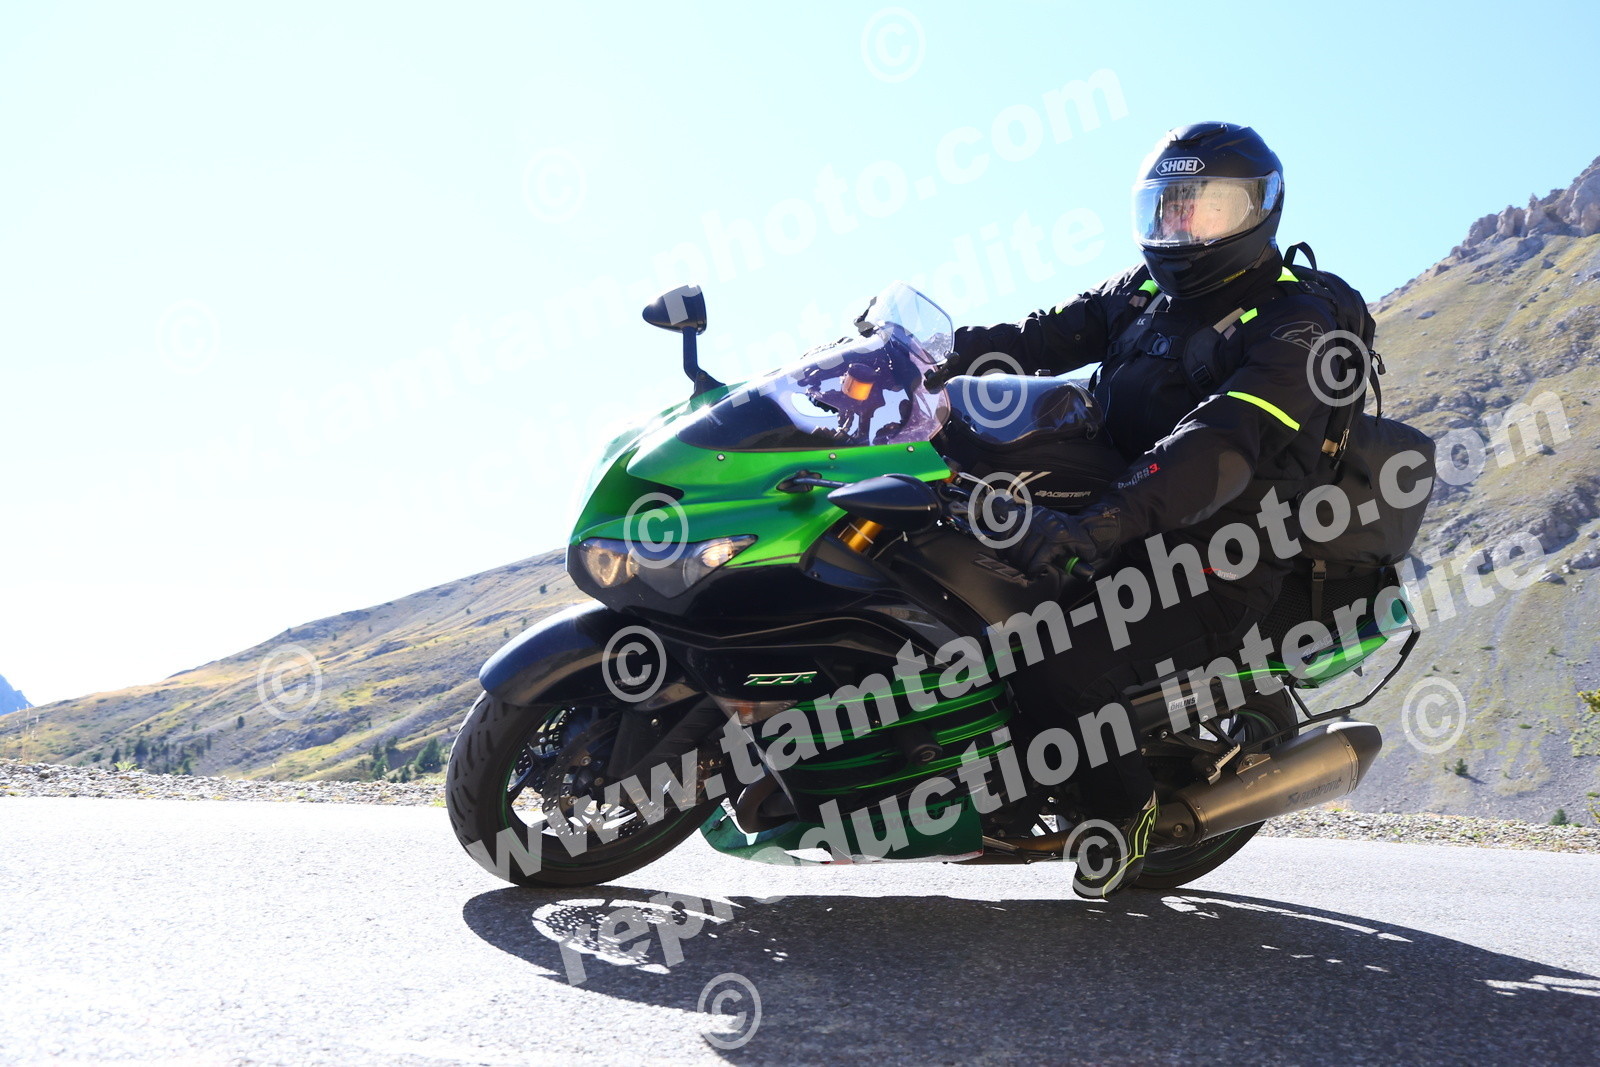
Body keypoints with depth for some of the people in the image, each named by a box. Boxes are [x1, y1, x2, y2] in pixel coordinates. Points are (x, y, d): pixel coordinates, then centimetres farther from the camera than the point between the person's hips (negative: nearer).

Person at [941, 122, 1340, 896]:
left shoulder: (1290, 326, -12)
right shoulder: (1141, 293, 14)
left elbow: (1223, 446, -29)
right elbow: (1044, 337, 6)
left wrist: (1102, 521, -43)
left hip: (1211, 566, -8)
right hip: (1118, 531, 8)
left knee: (1057, 669, -28)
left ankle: (1126, 807, 2)